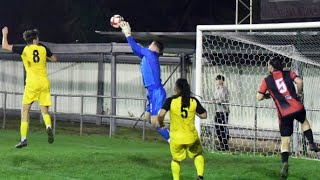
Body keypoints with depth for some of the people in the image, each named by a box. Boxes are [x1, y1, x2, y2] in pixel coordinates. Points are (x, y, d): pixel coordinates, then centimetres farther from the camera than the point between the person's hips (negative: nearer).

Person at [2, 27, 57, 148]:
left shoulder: (24, 50, -2)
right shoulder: (43, 48, 5)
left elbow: (5, 46, 6)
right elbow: (54, 59, 20)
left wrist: (5, 34, 22)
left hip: (32, 83, -3)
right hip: (45, 82, 3)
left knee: (25, 110, 3)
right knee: (44, 111, 10)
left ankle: (24, 139, -8)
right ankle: (48, 126, -23)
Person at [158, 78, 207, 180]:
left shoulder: (170, 101, -13)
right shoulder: (194, 101, -6)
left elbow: (161, 115, -23)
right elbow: (204, 115, 0)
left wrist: (161, 123, -3)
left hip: (176, 138, -1)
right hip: (191, 137, 1)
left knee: (176, 160, 22)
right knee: (198, 155, 25)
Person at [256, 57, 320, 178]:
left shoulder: (267, 81, 6)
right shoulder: (288, 74, 8)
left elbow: (259, 97, 6)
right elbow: (299, 81, -9)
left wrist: (268, 95, 25)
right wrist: (299, 93, 8)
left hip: (284, 114, -1)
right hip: (297, 108, 1)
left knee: (285, 140, 6)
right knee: (304, 121, 34)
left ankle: (285, 163, -12)